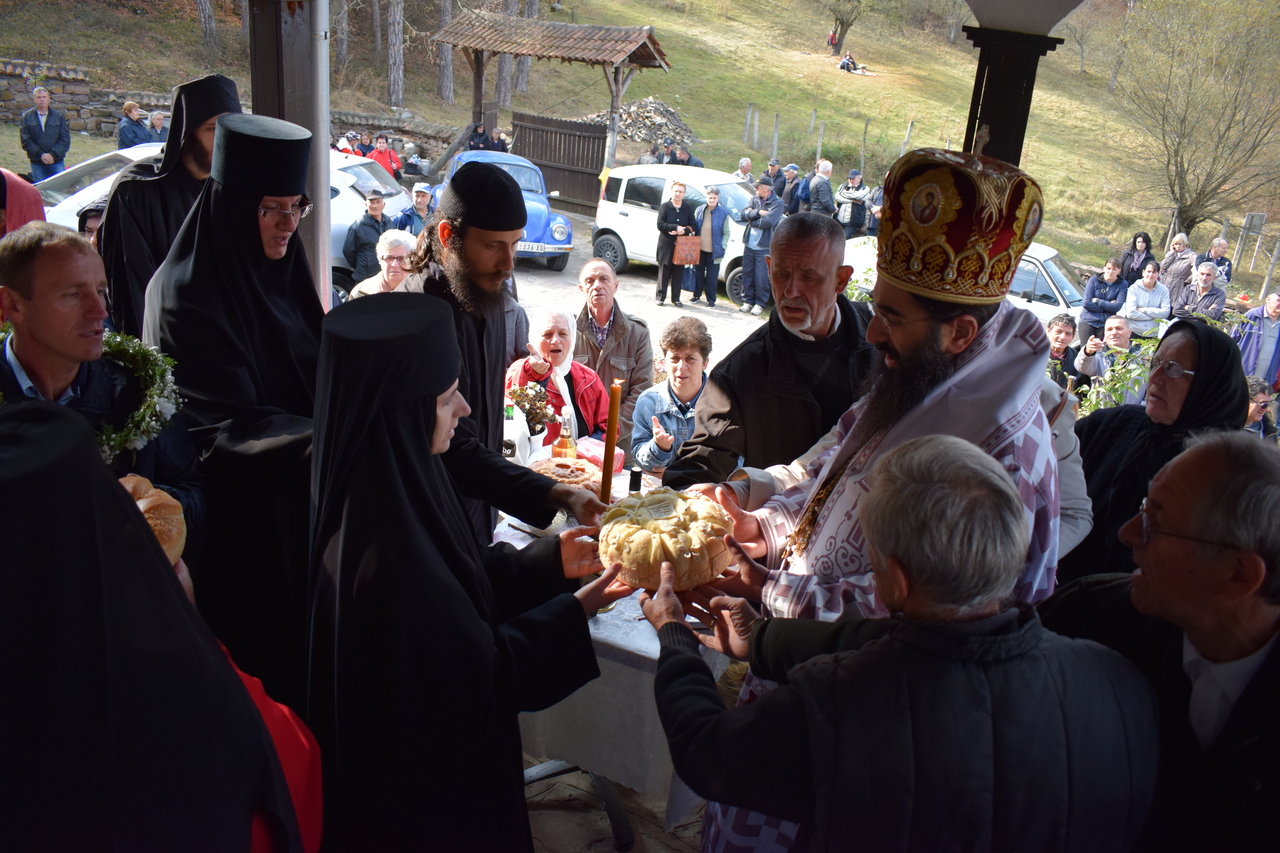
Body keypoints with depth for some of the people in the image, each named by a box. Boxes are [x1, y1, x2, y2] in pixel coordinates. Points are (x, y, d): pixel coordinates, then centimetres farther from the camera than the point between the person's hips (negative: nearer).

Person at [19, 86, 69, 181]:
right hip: (37, 163, 0)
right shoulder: (26, 117, 5)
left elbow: (65, 139, 0)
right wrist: (41, 154, -14)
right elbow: (25, 140, -1)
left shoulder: (59, 116, 5)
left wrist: (52, 154, -13)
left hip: (57, 161, 0)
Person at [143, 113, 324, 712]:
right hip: (236, 523, -7)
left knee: (302, 652, 18)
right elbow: (229, 428, -24)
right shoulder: (186, 297, -19)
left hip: (298, 504, 7)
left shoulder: (278, 273, 6)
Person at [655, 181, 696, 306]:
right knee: (664, 272, 2)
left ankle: (676, 298, 14)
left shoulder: (688, 209, 8)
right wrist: (676, 227, -18)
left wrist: (684, 230, -15)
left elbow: (692, 226, 5)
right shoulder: (664, 207, 0)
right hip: (666, 245, -3)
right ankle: (660, 296, 11)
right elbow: (660, 225, -9)